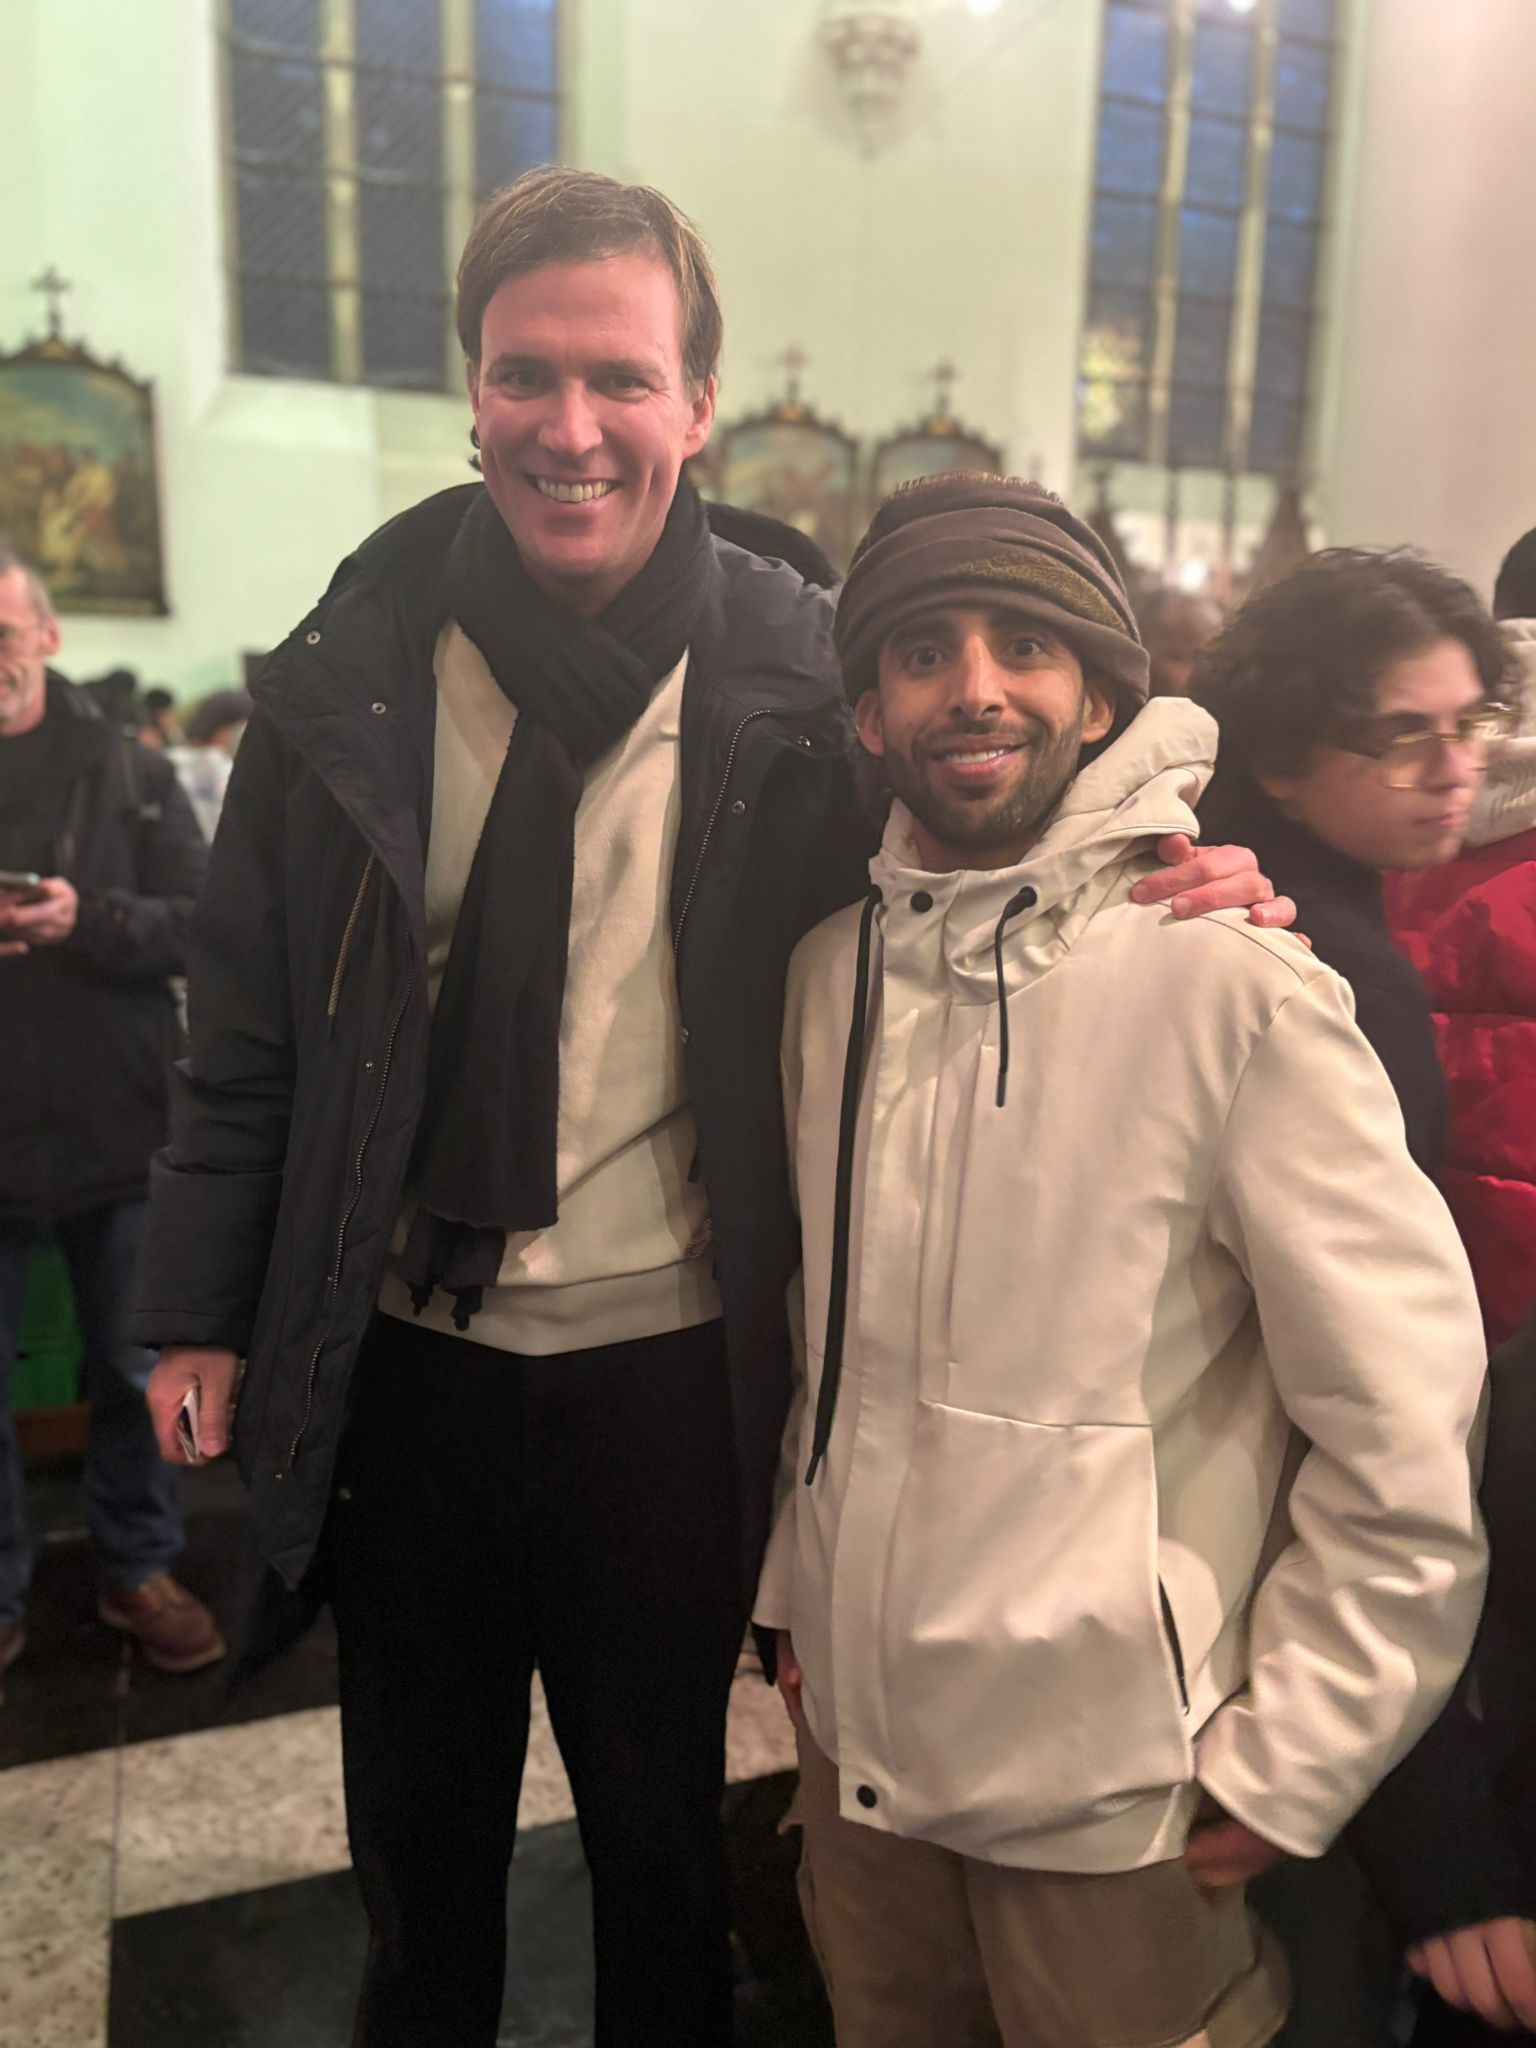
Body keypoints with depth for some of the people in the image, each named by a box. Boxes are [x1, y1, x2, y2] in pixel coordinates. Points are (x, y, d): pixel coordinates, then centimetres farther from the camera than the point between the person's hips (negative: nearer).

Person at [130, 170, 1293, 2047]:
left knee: (660, 1839, 22)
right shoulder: (358, 662, -4)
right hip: (400, 1364, 2)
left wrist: (1165, 876, -19)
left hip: (667, 1376, -2)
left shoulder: (793, 670, -9)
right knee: (418, 1843, 26)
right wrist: (203, 1303, 3)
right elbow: (250, 1015, 1)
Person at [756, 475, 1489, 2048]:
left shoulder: (1233, 984, -19)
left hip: (1115, 1783, -5)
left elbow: (1406, 1418, -16)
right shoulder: (831, 970, -1)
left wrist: (1292, 1764, -11)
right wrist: (797, 1592, 12)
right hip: (854, 1725, 5)